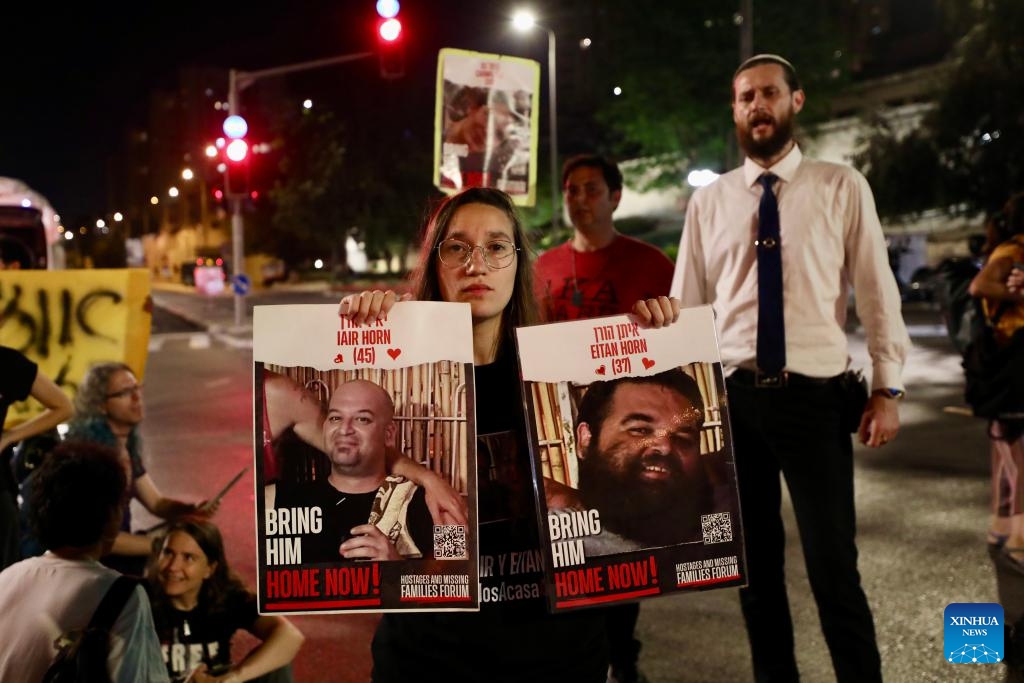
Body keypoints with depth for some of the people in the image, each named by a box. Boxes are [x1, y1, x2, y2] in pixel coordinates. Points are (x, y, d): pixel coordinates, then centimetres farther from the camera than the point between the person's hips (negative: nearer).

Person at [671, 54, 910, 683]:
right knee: (754, 560, 13)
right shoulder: (709, 201, 8)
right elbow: (686, 307, 9)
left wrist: (887, 388, -3)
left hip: (814, 395, -2)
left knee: (834, 567, 0)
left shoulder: (842, 188, 2)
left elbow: (878, 292, 2)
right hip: (733, 396, 3)